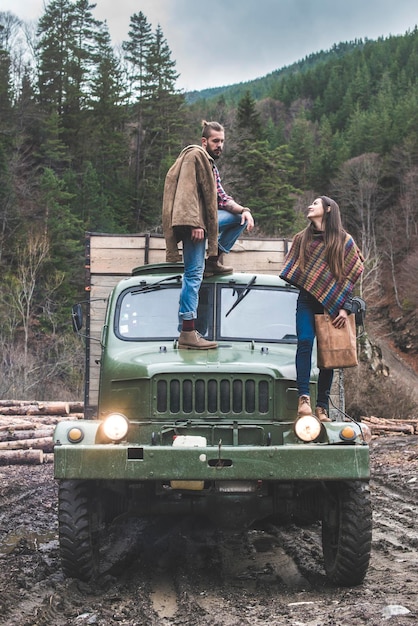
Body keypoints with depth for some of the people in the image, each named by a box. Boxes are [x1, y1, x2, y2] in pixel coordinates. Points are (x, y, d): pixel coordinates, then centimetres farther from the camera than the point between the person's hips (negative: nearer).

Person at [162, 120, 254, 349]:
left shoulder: (211, 164, 24)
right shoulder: (195, 155, -6)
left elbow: (221, 198, 22)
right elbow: (187, 190, -18)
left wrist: (244, 210, 5)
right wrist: (195, 223, -27)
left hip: (204, 218, 10)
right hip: (192, 220, -9)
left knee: (240, 218, 15)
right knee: (194, 274, -13)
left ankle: (214, 261, 12)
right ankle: (188, 333, -14)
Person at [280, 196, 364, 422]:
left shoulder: (344, 240, 6)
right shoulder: (302, 239, 14)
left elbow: (351, 275, 3)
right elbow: (292, 272, 18)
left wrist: (344, 308, -4)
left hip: (333, 303, -1)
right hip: (307, 301, 1)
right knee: (305, 342, -22)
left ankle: (322, 406, 2)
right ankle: (304, 397, -31)